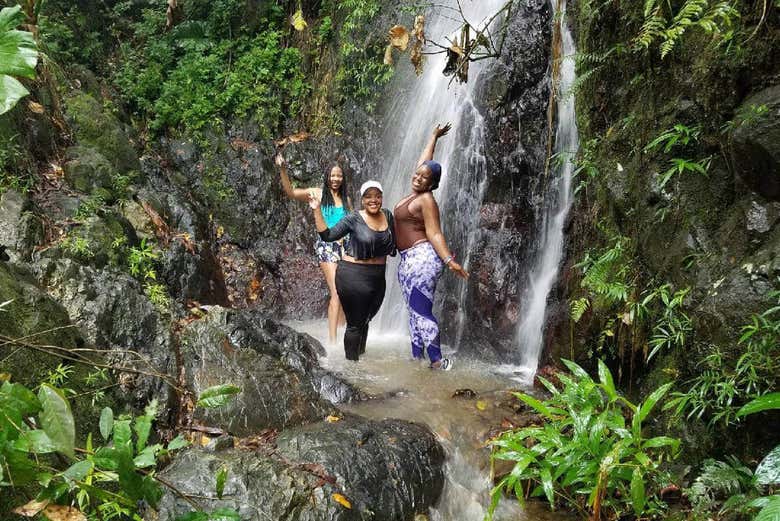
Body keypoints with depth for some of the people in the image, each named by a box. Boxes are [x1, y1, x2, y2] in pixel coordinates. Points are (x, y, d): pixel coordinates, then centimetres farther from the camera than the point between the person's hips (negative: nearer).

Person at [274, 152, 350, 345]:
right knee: (336, 292, -14)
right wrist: (283, 171, -17)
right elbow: (291, 192, -6)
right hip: (327, 245, -5)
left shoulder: (346, 200, 15)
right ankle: (332, 340, -14)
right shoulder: (317, 194, 4)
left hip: (344, 246, 5)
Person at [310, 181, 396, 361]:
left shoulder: (388, 216, 4)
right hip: (353, 276, -5)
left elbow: (392, 246, 17)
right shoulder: (354, 219, -11)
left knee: (365, 320, 21)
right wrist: (317, 211, -20)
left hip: (378, 277, 5)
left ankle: (361, 355, 38)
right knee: (355, 324, 2)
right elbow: (327, 235, -13)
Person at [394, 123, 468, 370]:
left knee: (421, 311, -14)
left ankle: (437, 362, -13)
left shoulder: (427, 199, -11)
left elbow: (434, 234, -15)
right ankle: (417, 357, 15)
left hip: (422, 258, -10)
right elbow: (424, 160, 25)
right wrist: (434, 137, 39)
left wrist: (449, 261, -25)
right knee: (414, 311, 10)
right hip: (408, 260, 10)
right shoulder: (416, 192, 12)